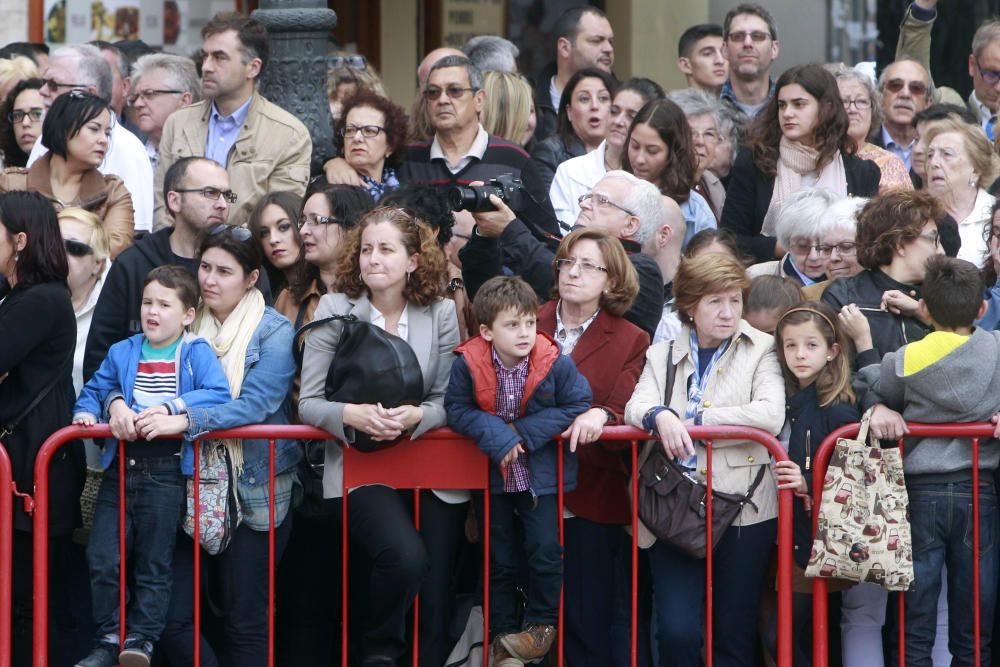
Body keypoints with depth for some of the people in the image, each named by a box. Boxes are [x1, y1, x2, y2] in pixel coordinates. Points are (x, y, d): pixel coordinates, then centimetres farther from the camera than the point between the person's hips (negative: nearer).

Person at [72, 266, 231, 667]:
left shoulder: (197, 354, -3)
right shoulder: (122, 353, 11)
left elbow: (218, 394, -16)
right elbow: (95, 389, 14)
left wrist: (169, 408, -24)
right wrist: (100, 407, -9)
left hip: (166, 470, -4)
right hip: (122, 464, 4)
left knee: (153, 562, 4)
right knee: (103, 558, 1)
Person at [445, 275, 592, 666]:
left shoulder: (556, 364, -19)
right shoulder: (469, 364, -16)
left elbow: (577, 405, -14)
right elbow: (457, 410, -11)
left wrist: (524, 432, -20)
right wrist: (495, 435, -27)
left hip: (542, 474, -2)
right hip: (495, 476, 2)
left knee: (545, 553, -4)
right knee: (500, 560, 11)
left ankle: (541, 625, 17)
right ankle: (502, 636, 22)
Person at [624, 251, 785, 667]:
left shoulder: (760, 350, 4)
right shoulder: (662, 355, 14)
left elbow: (771, 415, -12)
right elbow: (636, 407, -1)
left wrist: (693, 422, -11)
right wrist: (660, 416, -24)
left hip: (740, 508, -2)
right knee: (675, 632, -8)